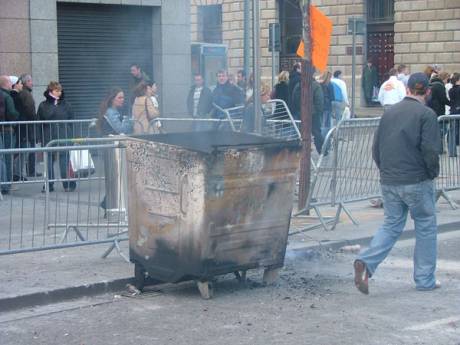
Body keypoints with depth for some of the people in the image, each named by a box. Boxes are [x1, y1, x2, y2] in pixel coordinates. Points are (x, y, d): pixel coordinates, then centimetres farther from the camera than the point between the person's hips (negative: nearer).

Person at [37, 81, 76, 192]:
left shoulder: (65, 105, 8)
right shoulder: (43, 105, 4)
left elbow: (72, 119, 10)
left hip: (63, 138, 0)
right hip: (48, 138, 0)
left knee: (64, 160, -1)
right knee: (49, 161, 3)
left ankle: (69, 184, 7)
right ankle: (49, 185, 12)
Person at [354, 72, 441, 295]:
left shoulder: (389, 112, 8)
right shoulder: (426, 114, -9)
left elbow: (376, 148, 10)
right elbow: (430, 150, -15)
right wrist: (433, 174, 1)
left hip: (388, 182, 5)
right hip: (417, 182, -5)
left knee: (391, 225, 14)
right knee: (425, 227, 10)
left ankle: (366, 262, -7)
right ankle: (425, 280, 15)